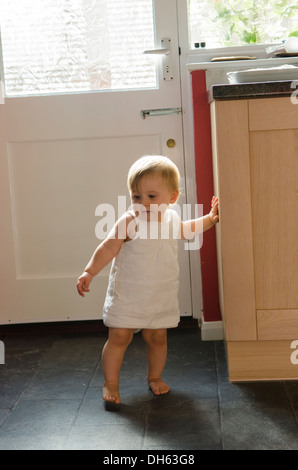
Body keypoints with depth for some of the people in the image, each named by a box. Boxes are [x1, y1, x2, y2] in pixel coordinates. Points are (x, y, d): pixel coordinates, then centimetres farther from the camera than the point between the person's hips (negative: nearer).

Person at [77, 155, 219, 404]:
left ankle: (155, 377, 35)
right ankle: (110, 384, 14)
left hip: (161, 297, 4)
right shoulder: (129, 221, -18)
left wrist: (209, 219, 20)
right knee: (119, 337, -2)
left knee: (157, 337, 13)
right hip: (127, 295, -4)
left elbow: (185, 230, 25)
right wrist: (89, 272, -25)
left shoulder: (172, 218, 1)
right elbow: (108, 248, -17)